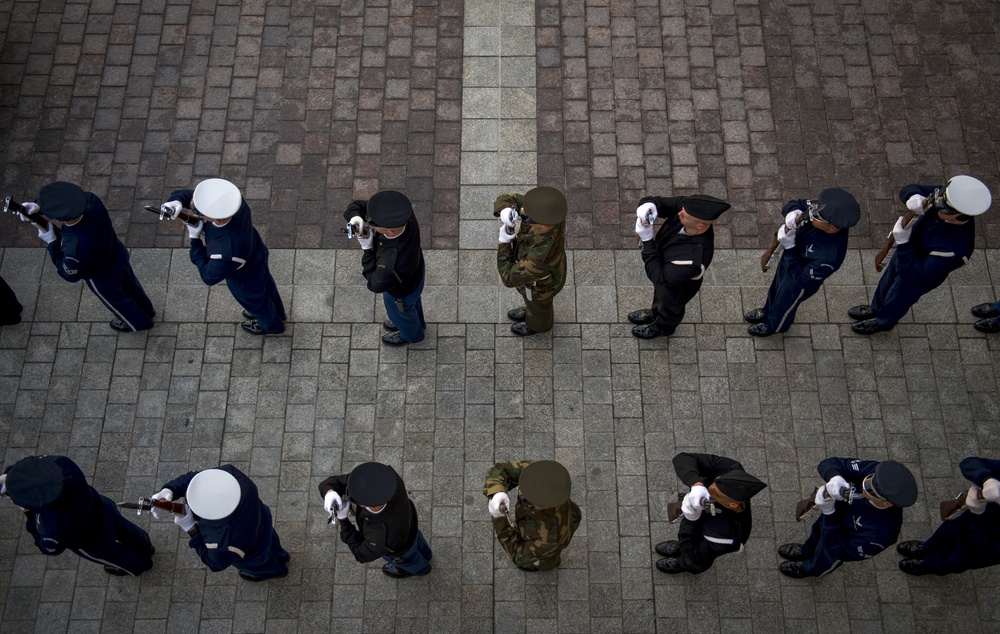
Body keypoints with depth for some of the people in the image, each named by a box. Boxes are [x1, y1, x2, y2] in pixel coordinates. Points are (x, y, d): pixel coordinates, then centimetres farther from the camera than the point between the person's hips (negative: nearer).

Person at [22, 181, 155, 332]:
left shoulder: (74, 249, -47)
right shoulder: (92, 201, -35)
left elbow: (71, 275, -24)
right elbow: (66, 202, -12)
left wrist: (51, 242, -22)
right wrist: (38, 207, -26)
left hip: (103, 278, -5)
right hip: (119, 256, 5)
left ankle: (139, 321, 60)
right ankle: (147, 310, 64)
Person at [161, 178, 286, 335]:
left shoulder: (226, 253, -50)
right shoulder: (230, 199, -34)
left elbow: (209, 277, -28)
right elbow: (186, 194, -19)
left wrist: (195, 239, -30)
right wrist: (177, 202, -41)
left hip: (245, 280, -5)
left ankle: (272, 324, 63)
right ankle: (278, 312, 67)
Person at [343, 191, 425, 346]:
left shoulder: (391, 265, -51)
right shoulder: (404, 214, -34)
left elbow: (375, 284, -27)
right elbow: (358, 205, -20)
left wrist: (367, 249, -33)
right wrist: (355, 217, -43)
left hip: (401, 292, -5)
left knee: (400, 312, 32)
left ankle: (411, 333, 66)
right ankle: (417, 322, 71)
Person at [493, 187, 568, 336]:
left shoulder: (540, 257, -52)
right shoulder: (548, 209, -33)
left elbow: (510, 278, -37)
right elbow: (505, 201, -23)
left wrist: (504, 243, -35)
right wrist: (506, 212, -47)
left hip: (539, 282, -5)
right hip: (534, 260, 5)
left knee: (537, 303, 30)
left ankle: (538, 323, 64)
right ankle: (533, 312, 68)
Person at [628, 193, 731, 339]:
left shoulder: (694, 258, -50)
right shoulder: (688, 205, -34)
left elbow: (660, 277, -38)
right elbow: (659, 202, -21)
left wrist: (647, 240, -43)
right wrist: (648, 205, -47)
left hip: (676, 288, -5)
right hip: (664, 267, 5)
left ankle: (662, 327, 65)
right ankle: (654, 314, 70)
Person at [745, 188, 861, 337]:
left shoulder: (829, 257, -46)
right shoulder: (824, 209, -31)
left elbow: (802, 278, -31)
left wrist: (789, 247, -37)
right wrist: (794, 213, -37)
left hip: (798, 283, -5)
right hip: (789, 259, 6)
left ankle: (774, 325, 61)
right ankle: (767, 312, 67)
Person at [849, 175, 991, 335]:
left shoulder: (954, 248, -46)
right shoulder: (949, 195, -30)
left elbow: (920, 274, -34)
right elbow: (908, 190, -16)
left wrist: (903, 243, -38)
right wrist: (914, 198, -39)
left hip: (916, 277, -5)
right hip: (904, 254, 6)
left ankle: (883, 322, 59)